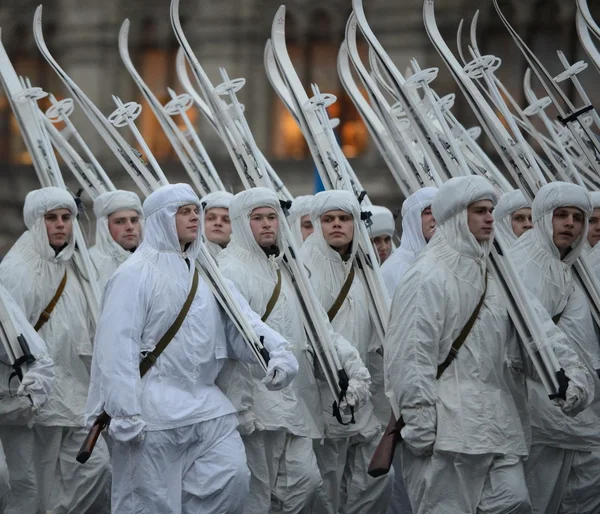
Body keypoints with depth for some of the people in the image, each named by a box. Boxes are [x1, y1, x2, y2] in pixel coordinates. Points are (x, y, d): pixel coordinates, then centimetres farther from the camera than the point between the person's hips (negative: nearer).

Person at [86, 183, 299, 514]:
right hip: (155, 408, -6)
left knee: (232, 478, -6)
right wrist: (124, 413, -19)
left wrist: (277, 351, -14)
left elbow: (242, 319, 5)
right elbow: (117, 345, -13)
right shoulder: (135, 275, -6)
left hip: (204, 399, 6)